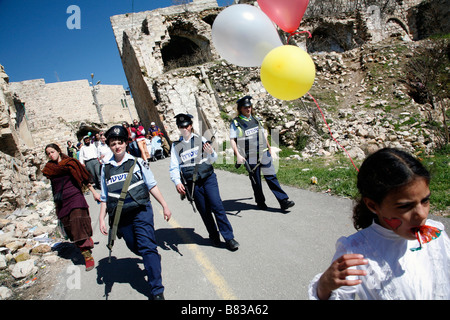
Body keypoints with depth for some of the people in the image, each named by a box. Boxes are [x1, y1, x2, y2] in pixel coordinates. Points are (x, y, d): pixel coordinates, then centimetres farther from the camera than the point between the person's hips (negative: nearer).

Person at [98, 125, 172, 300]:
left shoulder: (137, 162, 5)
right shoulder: (106, 168, 12)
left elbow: (152, 185, 7)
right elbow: (105, 197, 16)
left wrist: (164, 206, 5)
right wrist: (101, 219, 10)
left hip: (141, 211, -3)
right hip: (120, 217, 3)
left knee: (147, 247, -10)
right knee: (134, 247, 11)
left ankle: (157, 291, -4)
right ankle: (152, 259, 45)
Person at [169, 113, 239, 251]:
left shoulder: (201, 140, 5)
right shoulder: (176, 146, 7)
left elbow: (213, 160, 9)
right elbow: (174, 167, 5)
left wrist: (211, 153, -14)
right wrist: (177, 182, -11)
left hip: (208, 178, -1)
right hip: (192, 183, 1)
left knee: (217, 206, -8)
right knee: (204, 211, 5)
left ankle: (229, 237, 1)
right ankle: (214, 236, 23)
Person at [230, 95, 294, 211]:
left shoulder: (256, 119, 15)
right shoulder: (235, 123, -2)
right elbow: (232, 140, -7)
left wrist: (269, 149, 25)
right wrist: (238, 155, -18)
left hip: (264, 154, 4)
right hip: (250, 158, -4)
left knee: (271, 177, 1)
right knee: (256, 181, 7)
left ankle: (283, 201, 1)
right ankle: (260, 202, 24)